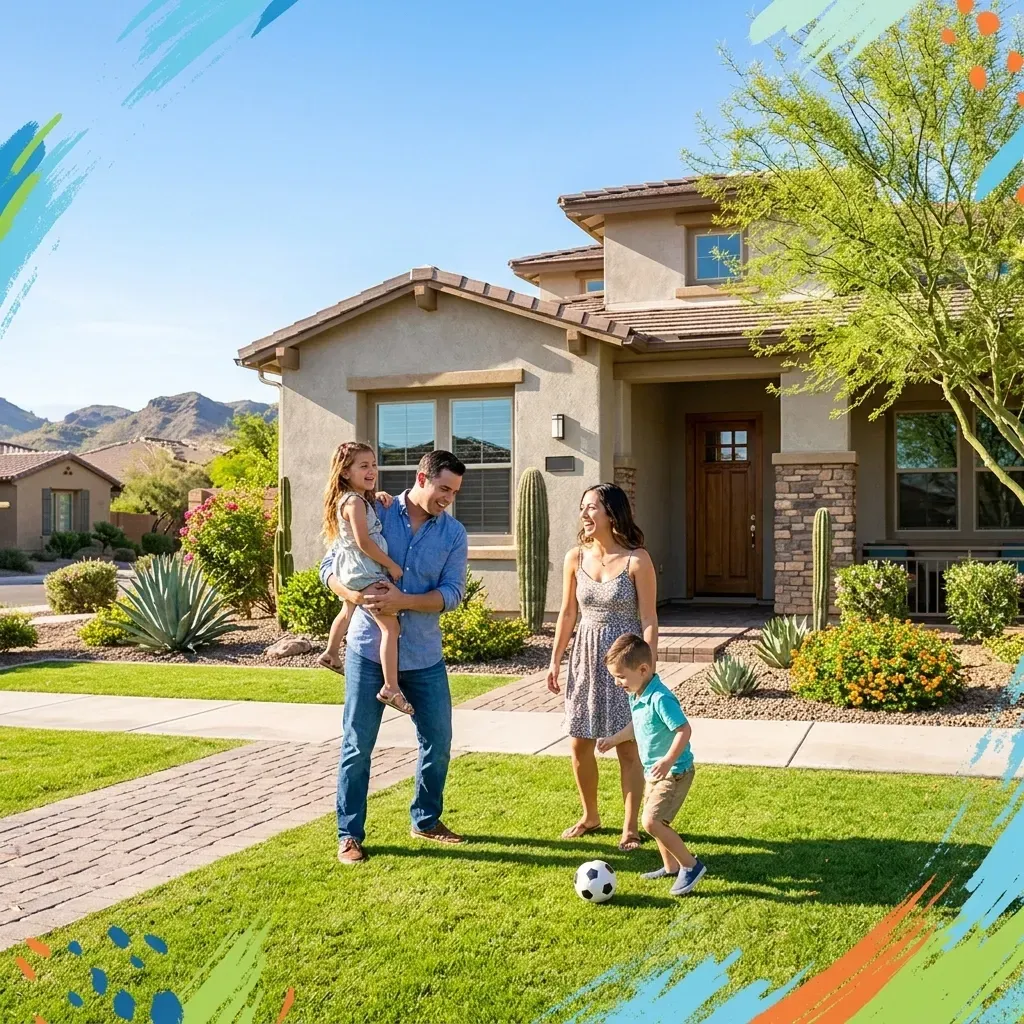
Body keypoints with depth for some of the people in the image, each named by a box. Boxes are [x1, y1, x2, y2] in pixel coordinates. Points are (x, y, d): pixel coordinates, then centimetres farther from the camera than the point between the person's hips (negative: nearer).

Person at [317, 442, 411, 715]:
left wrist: (380, 497, 10)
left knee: (348, 611, 36)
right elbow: (363, 542, -23)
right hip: (365, 571, -11)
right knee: (390, 626, -18)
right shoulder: (355, 501, -18)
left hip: (349, 571, 11)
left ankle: (330, 654, 59)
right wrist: (391, 565, -17)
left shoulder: (357, 498, 10)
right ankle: (390, 688, -25)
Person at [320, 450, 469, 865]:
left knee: (438, 742, 10)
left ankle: (426, 820, 31)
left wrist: (403, 601, -24)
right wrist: (355, 595, -23)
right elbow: (330, 567, -3)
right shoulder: (373, 514, -6)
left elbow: (452, 593, -9)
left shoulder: (453, 533, 0)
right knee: (357, 746, 3)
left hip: (424, 656, 3)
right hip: (369, 650, -3)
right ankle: (349, 834, 16)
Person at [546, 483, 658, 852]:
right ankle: (590, 816, 30)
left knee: (627, 746, 2)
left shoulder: (637, 560, -12)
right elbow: (568, 613, 10)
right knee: (580, 744, 9)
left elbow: (649, 620, -10)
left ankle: (630, 827, 16)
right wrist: (555, 660, 9)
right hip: (586, 655, 5)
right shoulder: (575, 558, 1)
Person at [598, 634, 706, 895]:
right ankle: (671, 867, 34)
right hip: (654, 771, 10)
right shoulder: (636, 696, 5)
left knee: (651, 821, -15)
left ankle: (691, 865, -2)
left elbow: (684, 730, -30)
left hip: (674, 772, -10)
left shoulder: (660, 698, -26)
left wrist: (668, 760, -39)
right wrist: (613, 739, 27)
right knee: (655, 820, 18)